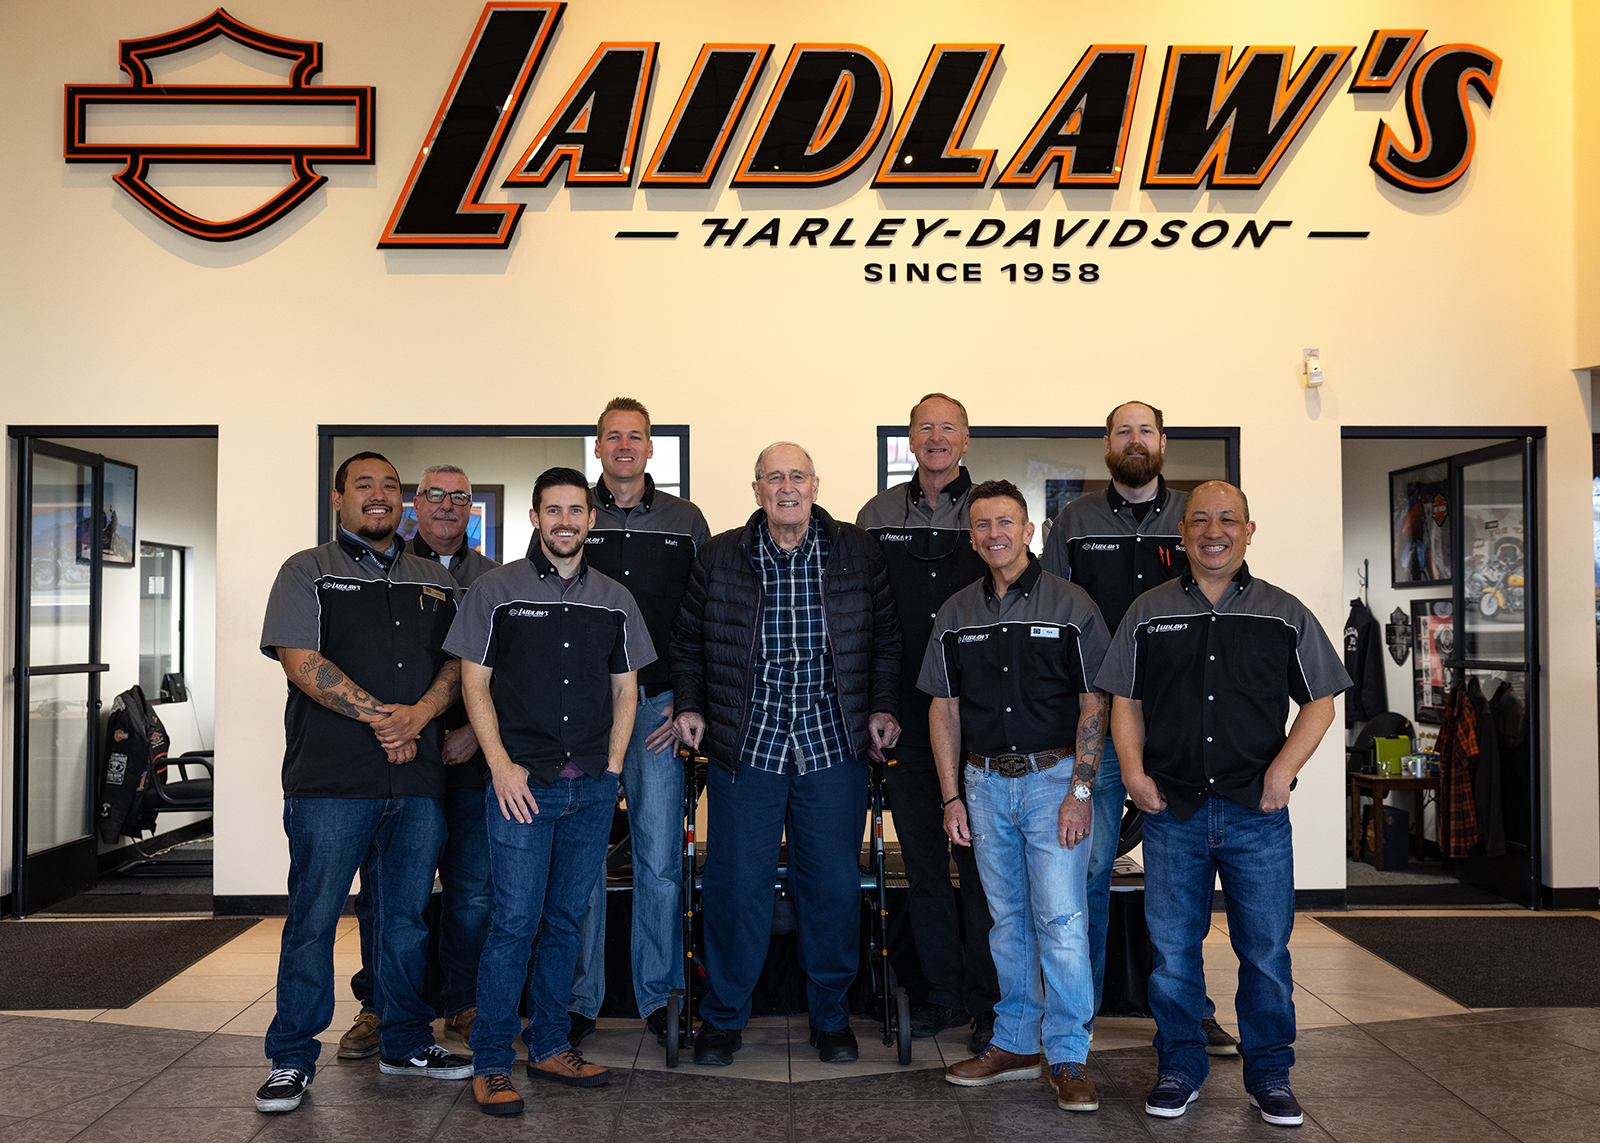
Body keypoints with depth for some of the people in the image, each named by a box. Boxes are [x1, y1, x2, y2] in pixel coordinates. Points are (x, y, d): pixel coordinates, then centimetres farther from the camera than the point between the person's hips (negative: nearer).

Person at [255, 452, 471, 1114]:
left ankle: (405, 1044, 25)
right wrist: (379, 715, -14)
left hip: (417, 779, 4)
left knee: (407, 918, 12)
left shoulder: (436, 582, 17)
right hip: (331, 782, -4)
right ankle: (292, 1059, 13)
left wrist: (418, 715, -10)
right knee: (313, 920, 1)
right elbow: (301, 661, -7)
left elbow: (458, 664, 9)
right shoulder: (308, 572, 5)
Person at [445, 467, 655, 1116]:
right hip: (522, 783, -4)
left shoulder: (614, 600, 11)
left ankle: (549, 1047, 24)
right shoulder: (495, 591, 1)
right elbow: (475, 684, 0)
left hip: (592, 788, 4)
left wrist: (611, 769, 5)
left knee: (566, 920, 11)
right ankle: (490, 1065, 7)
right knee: (514, 923, -4)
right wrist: (502, 766, -9)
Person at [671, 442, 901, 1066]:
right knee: (737, 883, 3)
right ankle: (723, 1016, 21)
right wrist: (688, 705, 4)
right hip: (746, 745, 0)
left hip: (834, 746, 1)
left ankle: (831, 1016, 25)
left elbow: (886, 638, 12)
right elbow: (688, 642, 14)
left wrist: (882, 707, 4)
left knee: (835, 885, 6)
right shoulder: (719, 558, 4)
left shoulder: (858, 553, 5)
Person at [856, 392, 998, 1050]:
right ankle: (944, 996, 22)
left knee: (980, 861, 0)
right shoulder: (877, 516, 9)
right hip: (906, 720, 3)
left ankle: (990, 1003, 12)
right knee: (923, 864, 10)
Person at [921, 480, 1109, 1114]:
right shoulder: (956, 614, 8)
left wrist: (1081, 790, -11)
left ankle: (1068, 1057, 5)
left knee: (1061, 919, -6)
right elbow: (944, 709, 10)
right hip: (986, 783, 4)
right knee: (1008, 919, 12)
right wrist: (951, 796, 3)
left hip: (1054, 778, -4)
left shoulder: (1072, 606, -3)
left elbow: (1094, 704, -4)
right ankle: (1016, 1042, 24)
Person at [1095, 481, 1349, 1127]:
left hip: (1257, 812, 0)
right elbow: (1125, 700, 12)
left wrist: (1284, 768, -6)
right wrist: (1133, 770, -2)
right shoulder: (1148, 614, 8)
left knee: (1266, 948, 6)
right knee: (1172, 948, 7)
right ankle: (1179, 1068, 23)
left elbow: (1320, 701, 8)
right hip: (1172, 809, 1)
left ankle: (1269, 1074, 23)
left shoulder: (1285, 614, 6)